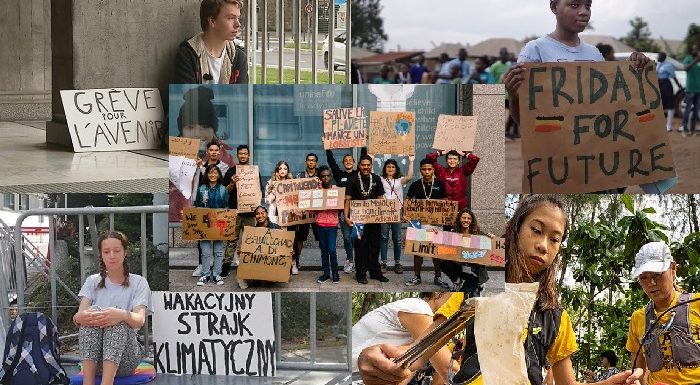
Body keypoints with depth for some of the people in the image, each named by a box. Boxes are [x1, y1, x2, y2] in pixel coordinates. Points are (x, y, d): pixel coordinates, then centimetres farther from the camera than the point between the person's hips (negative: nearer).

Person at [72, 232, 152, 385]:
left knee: (118, 320, -30)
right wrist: (80, 317, -31)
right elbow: (78, 316, -4)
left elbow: (140, 320, -13)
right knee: (93, 311, -25)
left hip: (126, 358, -1)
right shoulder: (93, 282, 14)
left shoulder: (138, 283, 7)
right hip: (94, 357, 1)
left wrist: (123, 315, -38)